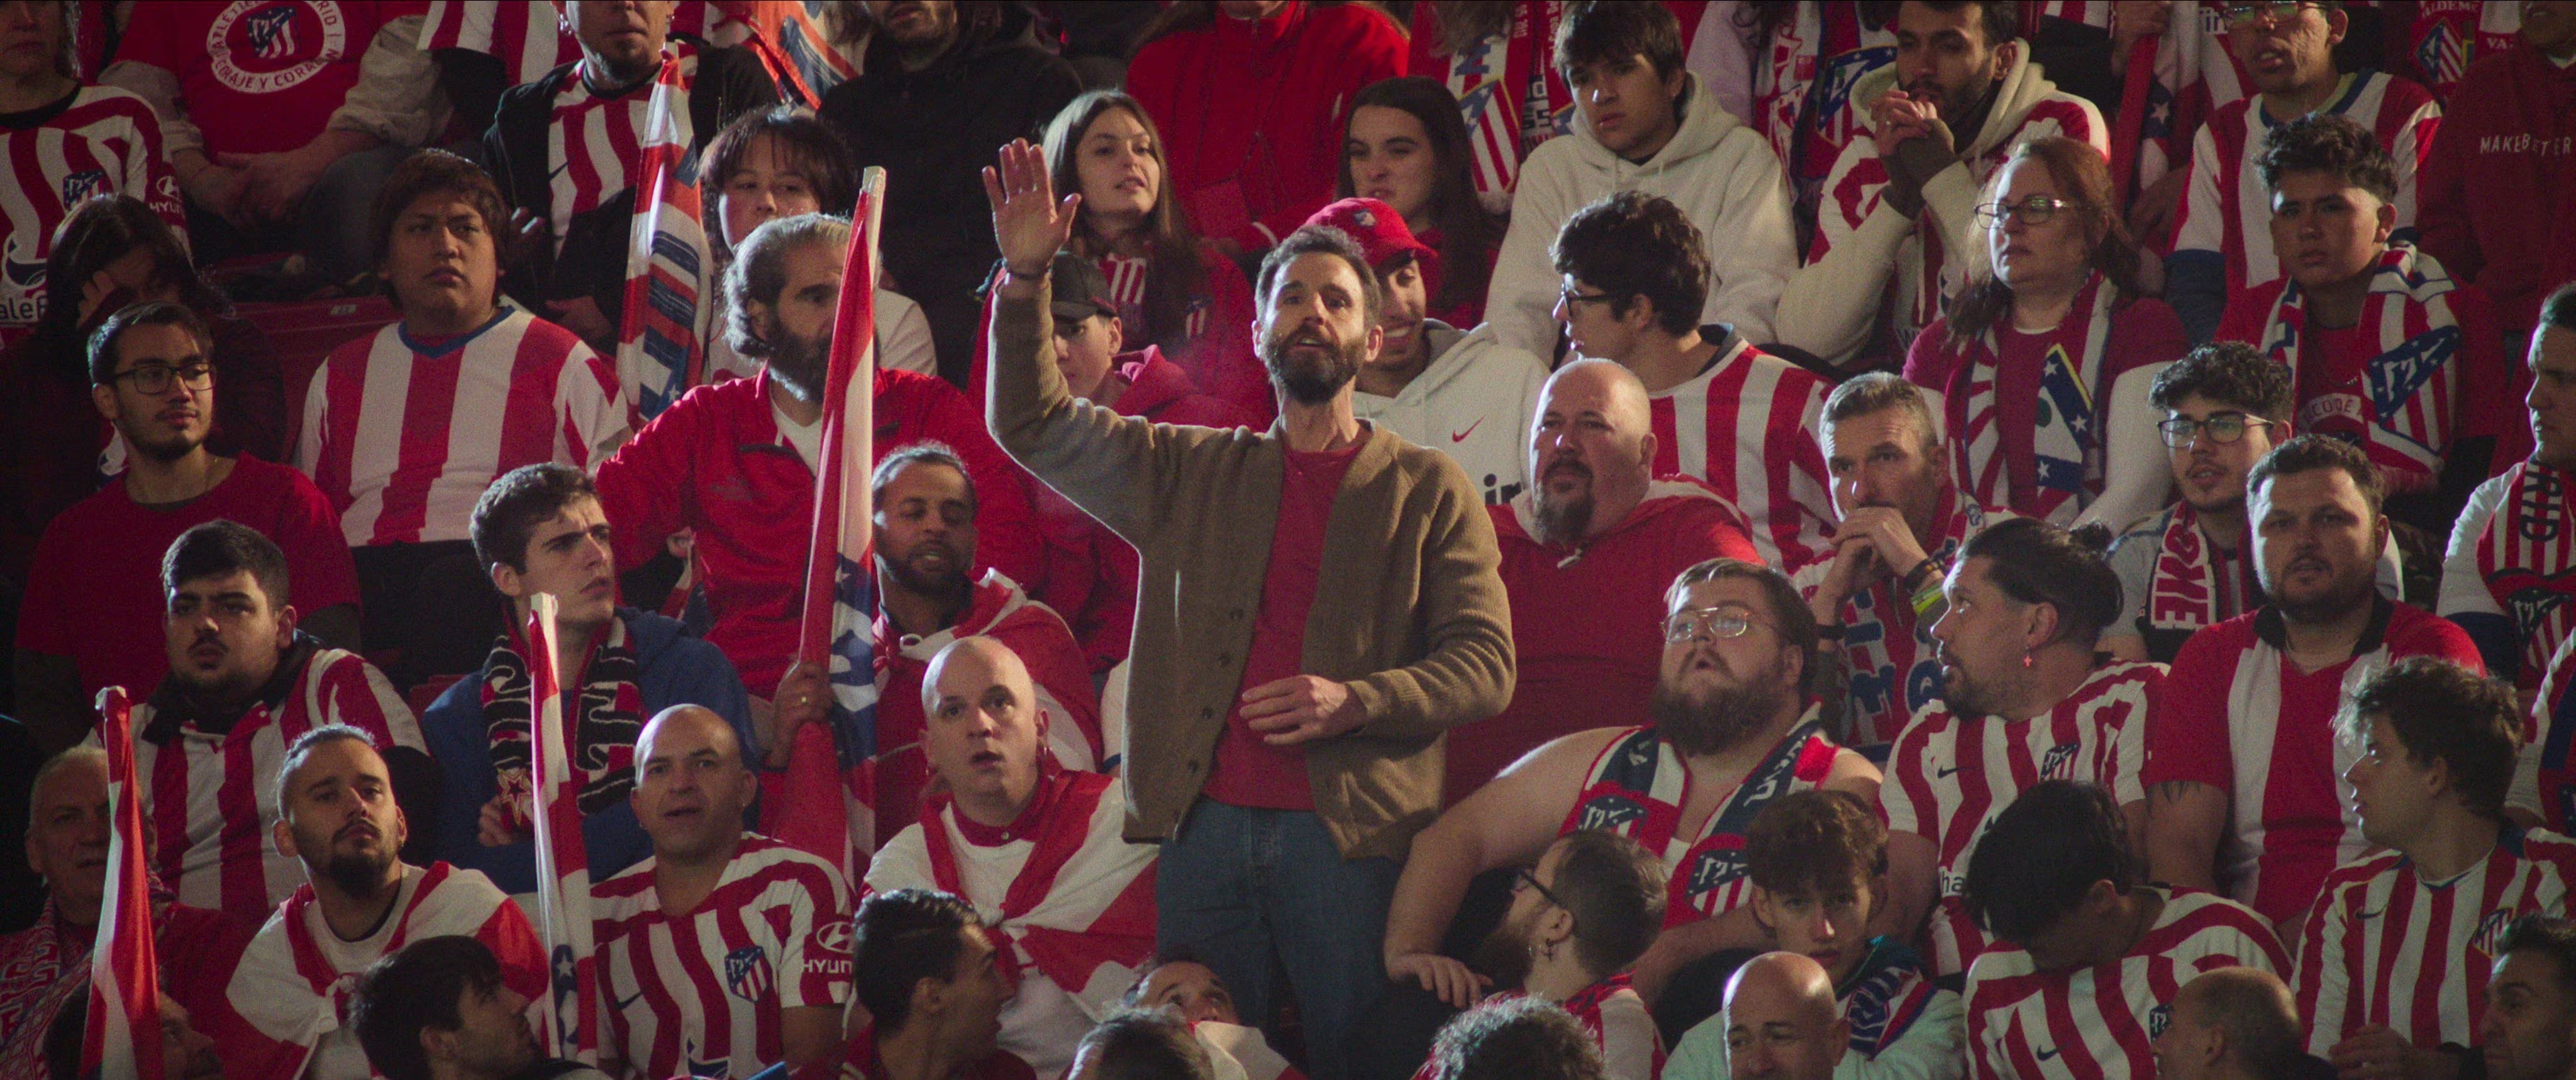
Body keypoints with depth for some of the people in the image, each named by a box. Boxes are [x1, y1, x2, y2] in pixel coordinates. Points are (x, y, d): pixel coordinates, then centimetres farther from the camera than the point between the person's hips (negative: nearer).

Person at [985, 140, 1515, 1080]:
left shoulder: (1430, 492, 9)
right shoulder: (1191, 475, 18)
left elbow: (1485, 665, 2)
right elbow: (1034, 427, 13)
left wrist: (1353, 702, -14)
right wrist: (1026, 280, 0)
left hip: (1351, 830, -2)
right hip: (1206, 820, 2)